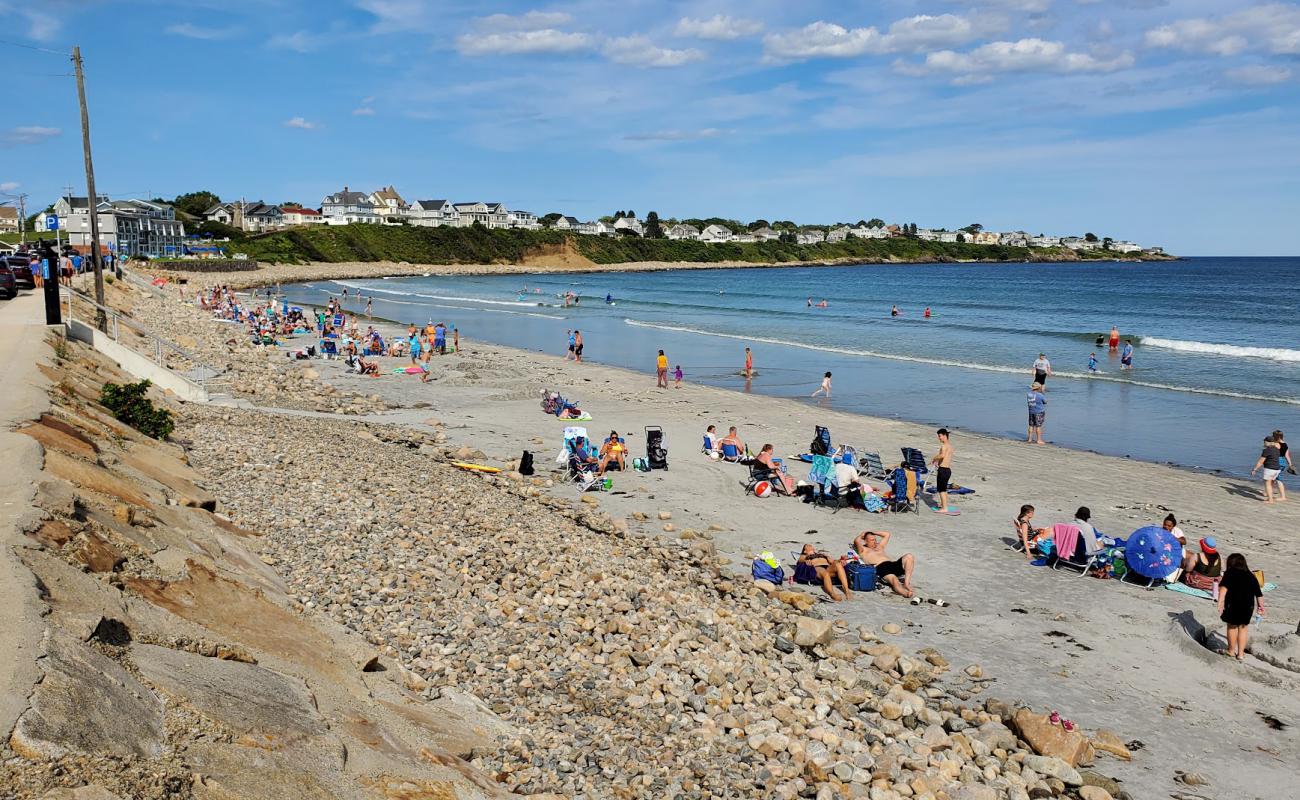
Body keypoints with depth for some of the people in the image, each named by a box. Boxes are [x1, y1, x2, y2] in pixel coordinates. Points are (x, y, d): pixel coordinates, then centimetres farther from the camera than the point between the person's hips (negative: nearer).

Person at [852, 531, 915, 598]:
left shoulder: (879, 547, 39)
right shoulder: (863, 550, 20)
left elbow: (887, 534, 45)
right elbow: (856, 541, 1)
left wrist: (873, 532, 44)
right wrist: (862, 535, 23)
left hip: (893, 564, 7)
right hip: (881, 568, -7)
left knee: (909, 556, -19)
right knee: (894, 580, -39)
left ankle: (906, 583, -30)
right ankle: (907, 593, -67)